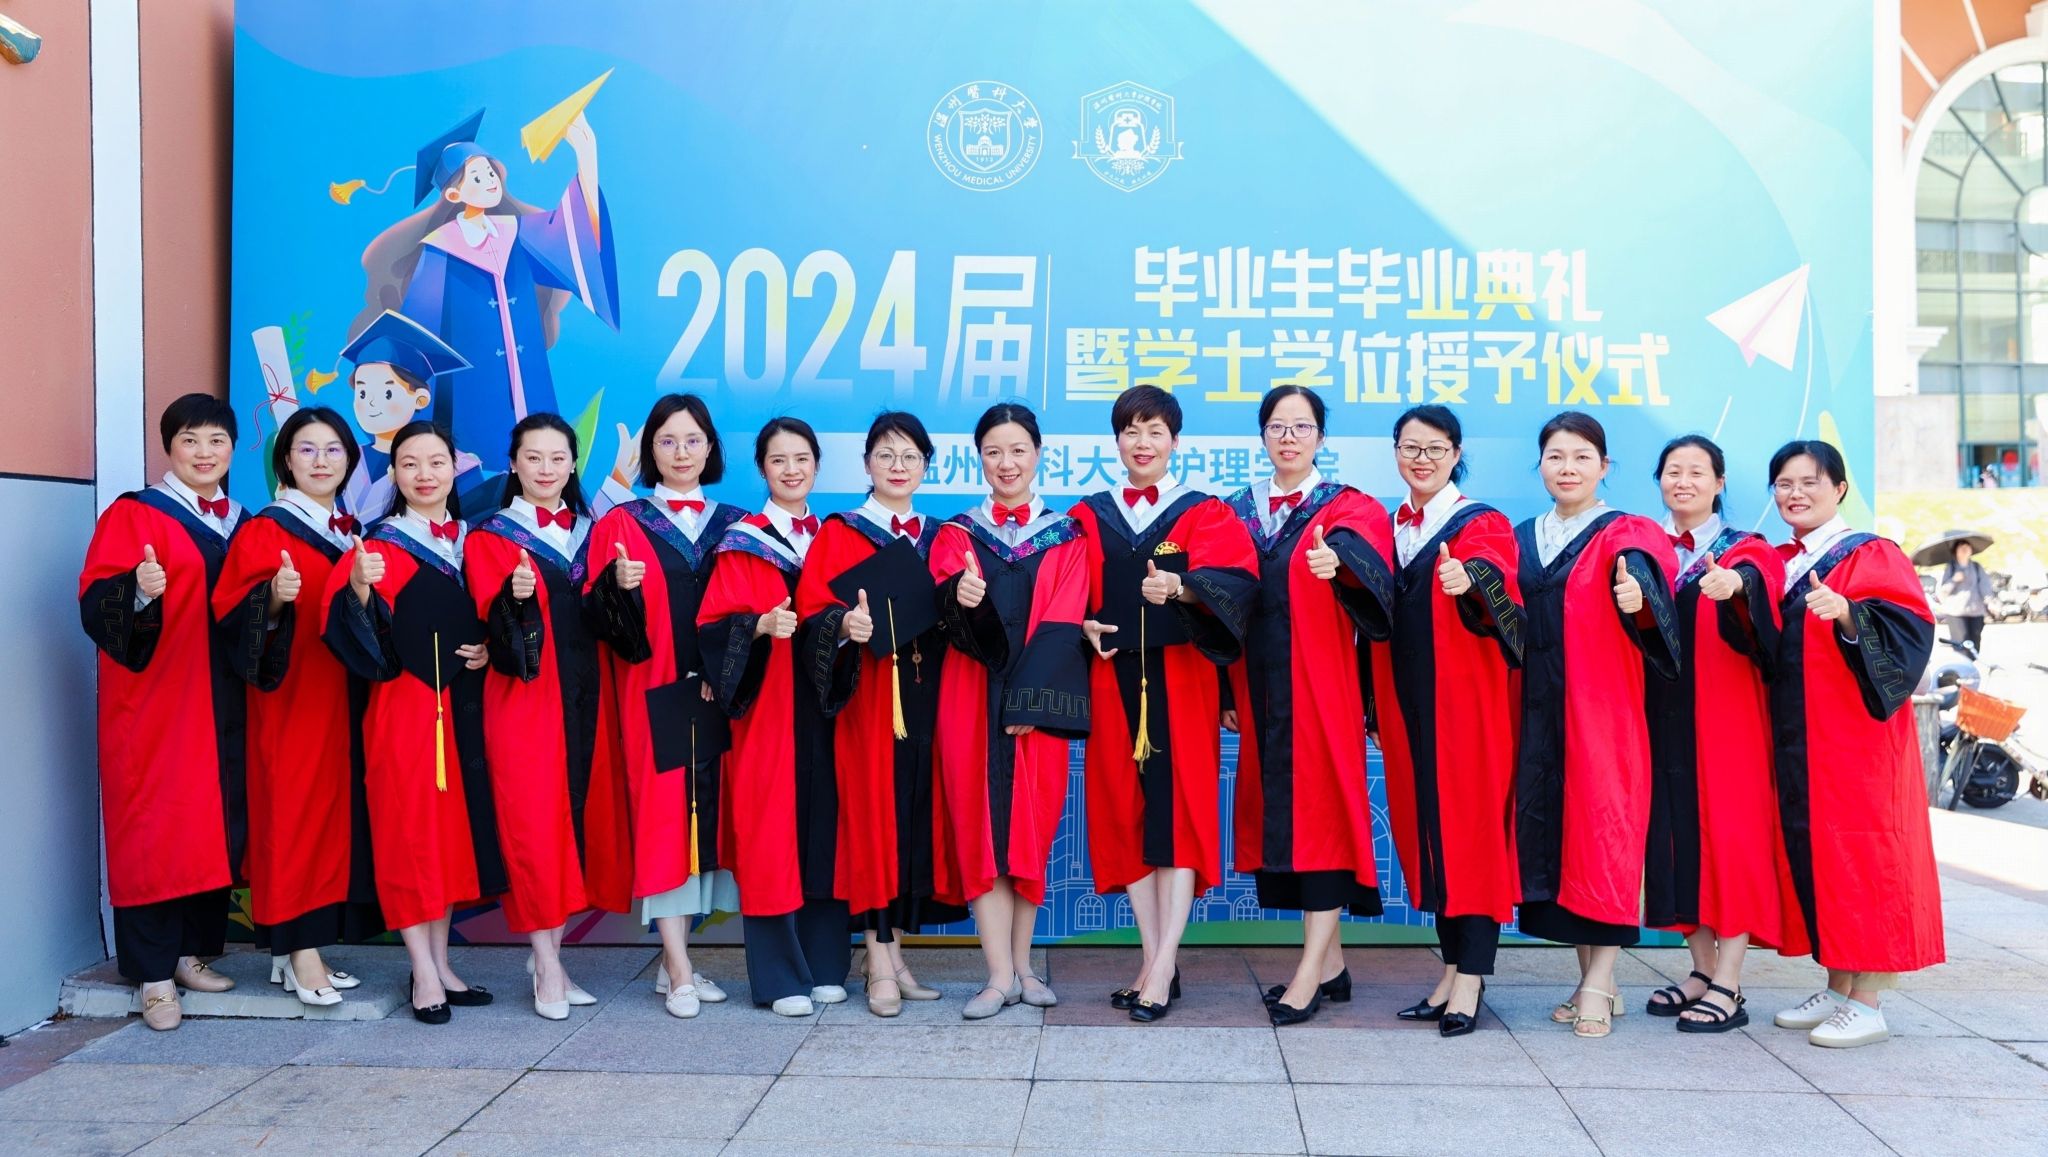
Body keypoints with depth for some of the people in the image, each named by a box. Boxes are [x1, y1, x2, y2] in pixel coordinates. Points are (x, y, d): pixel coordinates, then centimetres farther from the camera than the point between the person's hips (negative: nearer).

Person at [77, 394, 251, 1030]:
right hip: (155, 700, -5)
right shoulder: (133, 516, -2)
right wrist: (138, 593, -32)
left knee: (219, 826, 6)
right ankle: (154, 975, 0)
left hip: (224, 704, 6)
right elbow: (96, 603, -13)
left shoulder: (243, 525, 15)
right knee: (154, 830, -5)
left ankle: (193, 951, 18)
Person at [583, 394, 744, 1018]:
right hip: (653, 693, -3)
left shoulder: (734, 523, 12)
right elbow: (601, 620, -4)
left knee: (706, 811, 5)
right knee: (663, 815, -5)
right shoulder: (622, 524, 3)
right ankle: (679, 973, 0)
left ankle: (673, 959, 17)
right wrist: (619, 587, -23)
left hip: (715, 692, 3)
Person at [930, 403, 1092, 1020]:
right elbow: (947, 611, -6)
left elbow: (1061, 626, -2)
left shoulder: (1066, 538, 8)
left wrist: (1028, 700, -12)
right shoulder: (956, 535, 9)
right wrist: (962, 599, -29)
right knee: (980, 825, -4)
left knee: (1032, 827, 2)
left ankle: (1021, 964, 13)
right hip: (972, 700, 0)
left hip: (1039, 702, 0)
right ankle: (1002, 975, -2)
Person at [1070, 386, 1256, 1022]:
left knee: (1177, 808, -7)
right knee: (1125, 808, 3)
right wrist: (1082, 624, -9)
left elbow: (1234, 575, -14)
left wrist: (1178, 586, -33)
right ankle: (1153, 958, 11)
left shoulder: (1205, 515, 4)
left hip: (1179, 679, -3)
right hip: (1113, 677, 3)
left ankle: (1163, 968, -5)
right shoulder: (1089, 516, 12)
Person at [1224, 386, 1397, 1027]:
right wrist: (1227, 692, 7)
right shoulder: (1238, 511, 13)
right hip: (1261, 690, 4)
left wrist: (1335, 560, -45)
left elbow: (1363, 547, -22)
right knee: (1278, 809, 6)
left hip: (1321, 686, -4)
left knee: (1322, 809, -7)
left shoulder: (1350, 509, 2)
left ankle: (1310, 972, -3)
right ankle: (1331, 962, 16)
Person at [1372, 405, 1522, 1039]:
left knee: (1471, 827, -4)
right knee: (1423, 827, 7)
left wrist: (1466, 583, -47)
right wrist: (1373, 704, 11)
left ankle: (1470, 980, -1)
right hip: (1407, 705, 5)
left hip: (1467, 702, -5)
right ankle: (1454, 968, 16)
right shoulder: (1389, 529, 14)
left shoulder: (1484, 525, -2)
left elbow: (1493, 583, -24)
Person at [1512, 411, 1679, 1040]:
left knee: (1603, 828, -6)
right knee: (1553, 828, 5)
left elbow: (1642, 572, -23)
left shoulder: (1626, 535, 0)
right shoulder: (1522, 538, 14)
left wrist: (1635, 595, -45)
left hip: (1601, 706, -4)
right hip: (1538, 710, 5)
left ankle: (1599, 986, 0)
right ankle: (1592, 978, 16)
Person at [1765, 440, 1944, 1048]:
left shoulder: (1873, 557, -3)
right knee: (1812, 854, 8)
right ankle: (1837, 989, 17)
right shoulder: (1777, 565, 15)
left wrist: (1847, 612, -30)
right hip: (1796, 740, 6)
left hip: (1855, 736, -6)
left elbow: (1911, 630, -14)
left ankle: (1868, 1004, 2)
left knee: (1861, 858, -4)